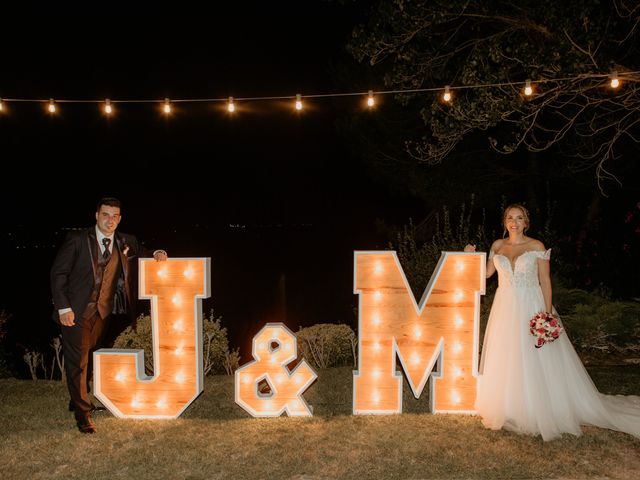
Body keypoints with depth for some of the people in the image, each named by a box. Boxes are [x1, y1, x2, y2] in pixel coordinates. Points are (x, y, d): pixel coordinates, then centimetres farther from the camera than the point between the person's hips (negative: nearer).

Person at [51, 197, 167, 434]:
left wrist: (157, 254, -5)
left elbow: (144, 257, 20)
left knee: (90, 359, 18)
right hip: (77, 312, -4)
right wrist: (63, 307, -15)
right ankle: (82, 413, 12)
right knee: (78, 361, 0)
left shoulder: (127, 243, 3)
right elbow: (58, 272, -8)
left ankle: (79, 400, 38)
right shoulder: (78, 239, -9)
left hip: (103, 312, 4)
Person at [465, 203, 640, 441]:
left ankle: (536, 411, 15)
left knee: (533, 360, 1)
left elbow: (545, 281, -5)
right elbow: (487, 273, 13)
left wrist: (548, 312, -11)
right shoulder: (497, 246, 6)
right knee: (504, 360, 9)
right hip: (505, 308, 4)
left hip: (530, 309, -3)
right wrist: (472, 256, -1)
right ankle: (507, 407, 23)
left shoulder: (537, 247, -4)